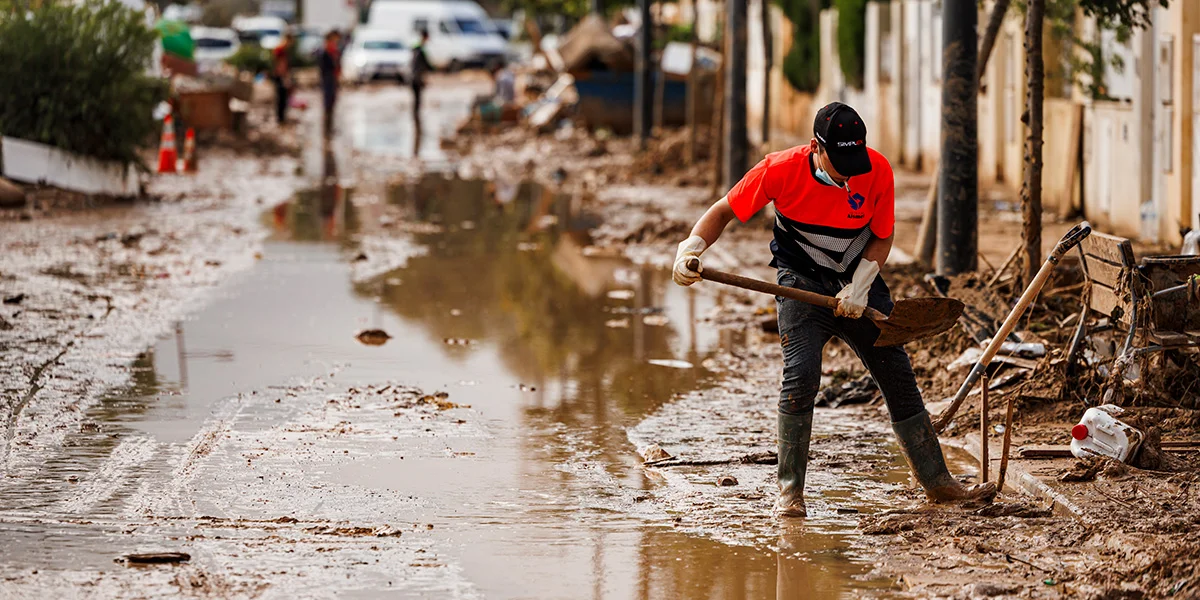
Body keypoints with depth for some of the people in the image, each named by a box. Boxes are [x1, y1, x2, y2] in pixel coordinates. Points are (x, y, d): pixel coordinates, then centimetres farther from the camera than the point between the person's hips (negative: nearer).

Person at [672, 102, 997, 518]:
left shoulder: (878, 170, -14)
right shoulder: (782, 170, -19)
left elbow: (881, 237, -2)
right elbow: (725, 210, -10)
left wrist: (859, 287, -16)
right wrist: (691, 247, -28)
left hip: (860, 282, 3)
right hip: (803, 281, -3)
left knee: (898, 377, 2)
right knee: (801, 374, -21)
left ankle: (937, 482, 13)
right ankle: (790, 490, -10)